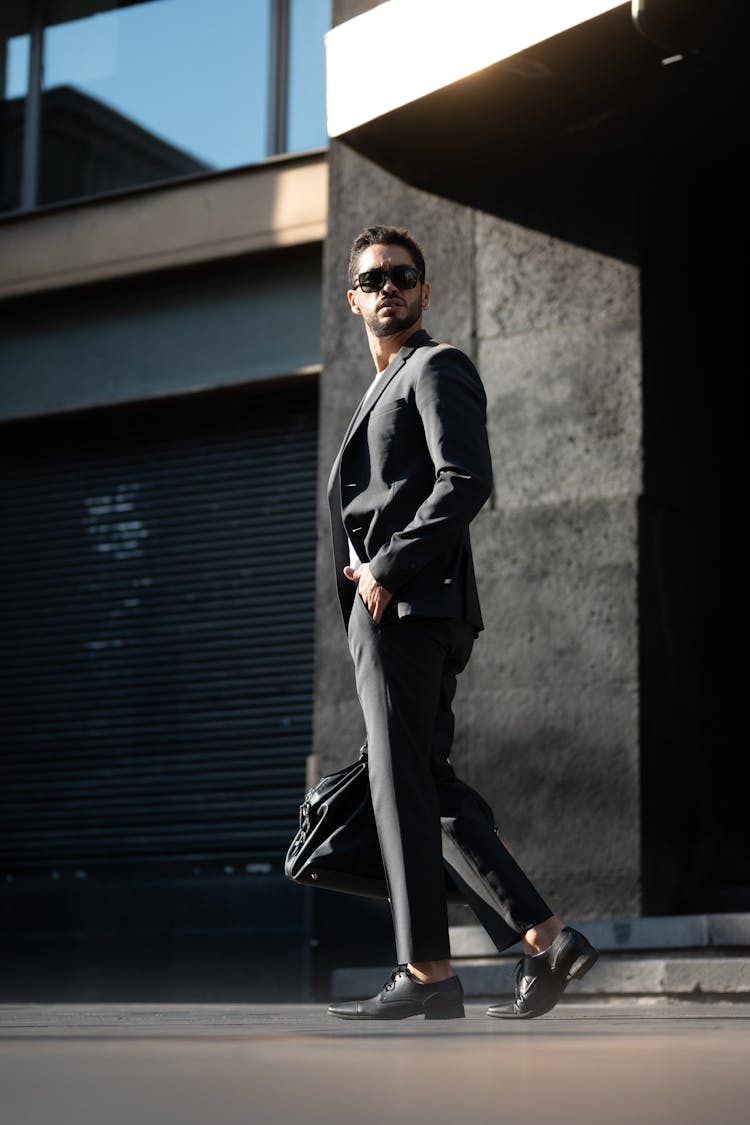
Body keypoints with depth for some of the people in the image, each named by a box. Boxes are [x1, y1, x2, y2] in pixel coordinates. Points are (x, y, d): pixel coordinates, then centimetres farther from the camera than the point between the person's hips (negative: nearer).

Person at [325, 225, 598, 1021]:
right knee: (429, 788, 6)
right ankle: (544, 939, 5)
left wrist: (387, 568, -17)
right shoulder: (383, 389, 28)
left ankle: (425, 971, -5)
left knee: (403, 783, -9)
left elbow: (466, 481, -15)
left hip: (408, 605, -10)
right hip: (384, 608, 10)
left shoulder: (437, 368, -1)